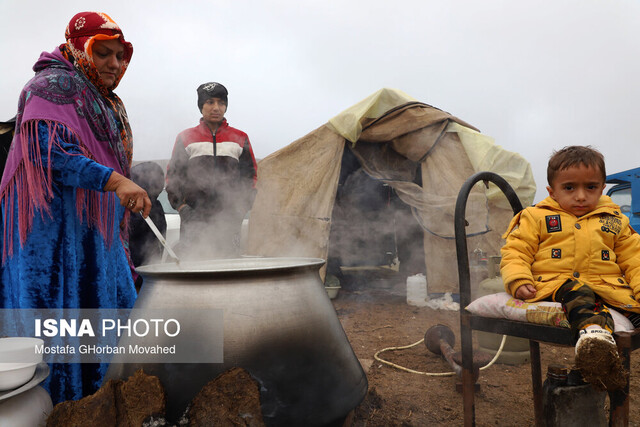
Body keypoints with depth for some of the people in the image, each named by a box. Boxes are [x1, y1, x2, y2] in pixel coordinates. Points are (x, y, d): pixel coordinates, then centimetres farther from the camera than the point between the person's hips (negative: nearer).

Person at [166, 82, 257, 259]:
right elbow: (172, 176, 13)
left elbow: (250, 177, 15)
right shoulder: (185, 138, 12)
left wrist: (240, 209, 2)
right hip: (194, 220, 0)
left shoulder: (240, 139, 13)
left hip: (228, 222, 1)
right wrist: (182, 207, -1)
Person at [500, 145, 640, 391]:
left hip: (607, 287, 5)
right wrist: (519, 281, -12)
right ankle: (593, 334, -63)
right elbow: (515, 252, 7)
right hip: (555, 284, -4)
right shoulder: (536, 217, 12)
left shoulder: (615, 221, 22)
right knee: (577, 294, -38)